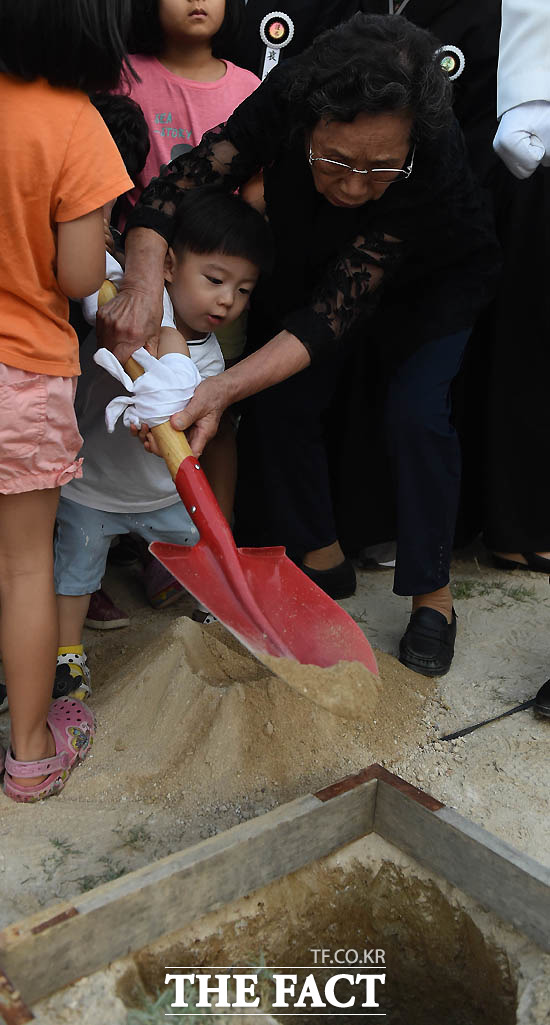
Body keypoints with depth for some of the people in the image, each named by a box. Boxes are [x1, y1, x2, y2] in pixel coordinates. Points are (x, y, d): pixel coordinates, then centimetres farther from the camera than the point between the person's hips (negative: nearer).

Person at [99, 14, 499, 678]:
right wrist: (142, 282, -50)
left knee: (416, 412, -20)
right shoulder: (285, 103, -33)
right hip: (319, 260, 4)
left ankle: (431, 595, -1)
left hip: (433, 279, -3)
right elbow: (176, 186, -31)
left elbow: (332, 314, -42)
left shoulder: (435, 163, -41)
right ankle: (321, 556, 15)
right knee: (280, 397, -6)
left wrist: (224, 389, -52)